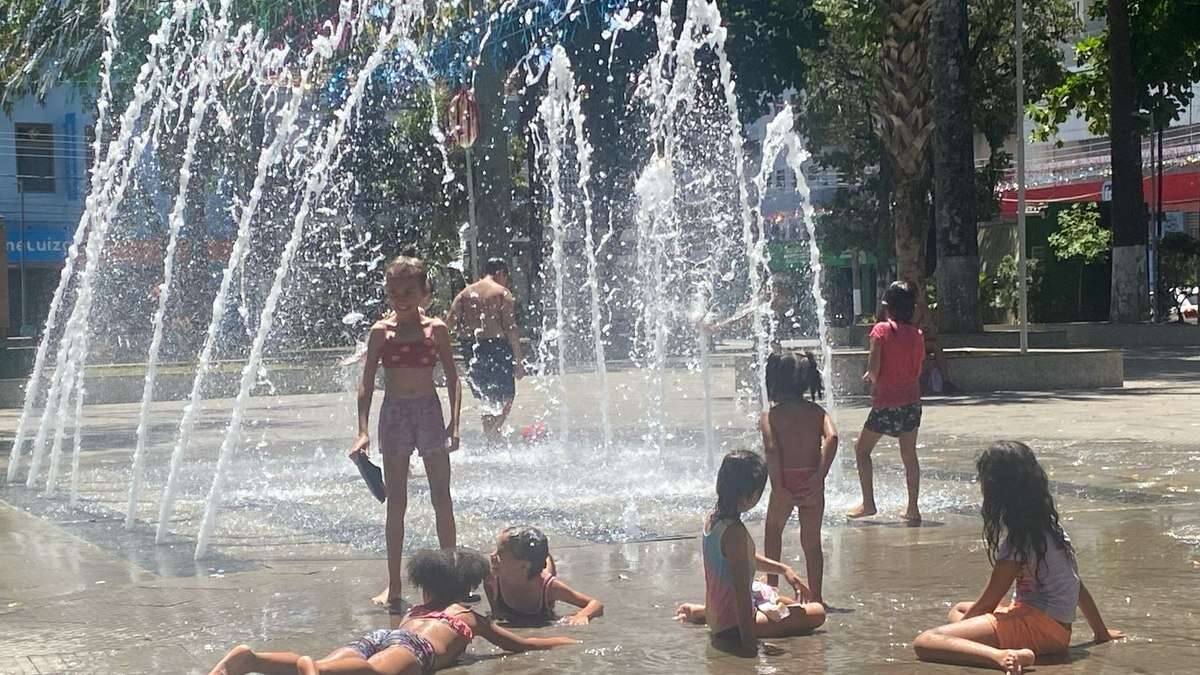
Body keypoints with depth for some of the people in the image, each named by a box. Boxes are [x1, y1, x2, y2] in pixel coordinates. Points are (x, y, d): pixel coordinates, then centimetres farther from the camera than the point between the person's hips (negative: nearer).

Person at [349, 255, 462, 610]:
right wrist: (363, 430, -9)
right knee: (396, 503, 4)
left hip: (430, 411, 0)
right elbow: (367, 383, -1)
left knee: (442, 499, 3)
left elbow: (453, 379, 3)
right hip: (394, 413, 0)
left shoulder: (435, 329, 0)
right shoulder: (381, 332, -1)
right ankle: (394, 584, 10)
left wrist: (454, 423, -7)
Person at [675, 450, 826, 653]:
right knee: (817, 613, -6)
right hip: (733, 625, -8)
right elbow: (741, 588, -28)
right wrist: (749, 641, -26)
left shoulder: (712, 520, 2)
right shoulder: (735, 532, -27)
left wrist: (783, 568, 11)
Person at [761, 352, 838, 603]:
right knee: (812, 541, 13)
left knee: (773, 531, 22)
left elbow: (771, 449, -16)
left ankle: (772, 587, 18)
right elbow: (831, 437, -11)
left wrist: (778, 486, -16)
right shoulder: (816, 412, 6)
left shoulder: (770, 416, -1)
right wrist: (820, 476, -12)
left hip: (786, 483, -2)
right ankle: (815, 596, 15)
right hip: (812, 483, 2)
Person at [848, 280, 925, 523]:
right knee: (909, 455, 12)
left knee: (862, 449, 11)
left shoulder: (881, 330, -11)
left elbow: (874, 367, -18)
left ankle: (868, 503, 8)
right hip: (912, 400, 4)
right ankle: (913, 508, 12)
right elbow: (918, 370, 7)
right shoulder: (917, 335, 1)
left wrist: (873, 379, 5)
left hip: (886, 402, -4)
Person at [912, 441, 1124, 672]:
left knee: (924, 642, -22)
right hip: (1059, 630, 10)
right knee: (959, 609, 30)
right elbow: (1077, 586, 21)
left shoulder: (1017, 536, -11)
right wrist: (1101, 632, 30)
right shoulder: (1050, 523, 14)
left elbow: (988, 601, -5)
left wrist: (962, 624, 10)